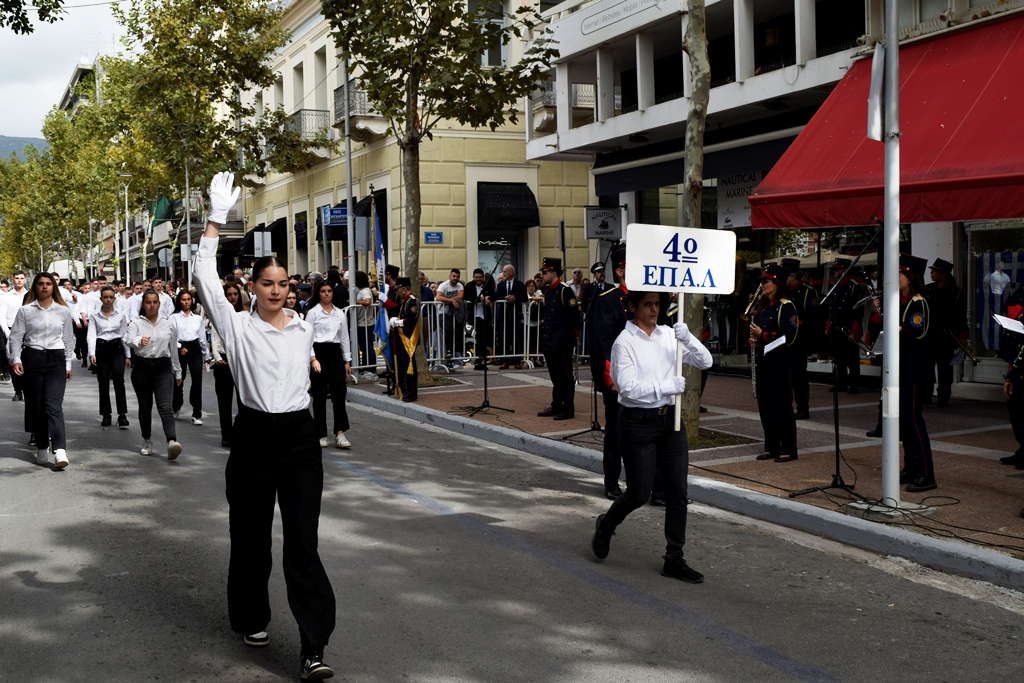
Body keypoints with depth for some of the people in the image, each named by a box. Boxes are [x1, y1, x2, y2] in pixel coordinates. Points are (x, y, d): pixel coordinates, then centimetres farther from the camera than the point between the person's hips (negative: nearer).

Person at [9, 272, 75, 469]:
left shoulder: (64, 311, 7)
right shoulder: (25, 310, 3)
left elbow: (69, 339, 11)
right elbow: (16, 336, 2)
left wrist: (68, 364, 10)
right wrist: (16, 360, -8)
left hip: (56, 359, -1)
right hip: (32, 358, 1)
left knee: (54, 405, -12)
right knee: (34, 406, 5)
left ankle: (60, 451, -21)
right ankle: (42, 448, 18)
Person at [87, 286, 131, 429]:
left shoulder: (121, 315, 6)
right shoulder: (94, 316, 4)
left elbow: (125, 335, 9)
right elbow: (91, 335, -4)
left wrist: (128, 355, 7)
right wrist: (92, 353, -17)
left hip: (116, 348, -1)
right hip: (100, 349, 1)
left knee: (119, 380, -19)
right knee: (103, 383, 4)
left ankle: (122, 414, -17)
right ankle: (106, 416, 16)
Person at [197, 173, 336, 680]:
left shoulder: (303, 329, 8)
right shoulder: (237, 327, -2)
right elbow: (205, 280, -13)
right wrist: (216, 220, -17)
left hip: (299, 437, 1)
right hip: (253, 438, -1)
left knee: (303, 542, -5)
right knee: (250, 537, 11)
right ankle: (251, 618, 34)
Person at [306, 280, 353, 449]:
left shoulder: (340, 313, 12)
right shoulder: (313, 313, 0)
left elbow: (344, 338, 15)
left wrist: (347, 361, 11)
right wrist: (313, 359, -16)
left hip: (335, 354, 3)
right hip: (319, 353, -3)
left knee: (339, 393, -8)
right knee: (320, 396, 3)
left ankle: (340, 434, -8)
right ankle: (321, 435, 12)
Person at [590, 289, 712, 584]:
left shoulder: (668, 334, 6)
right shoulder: (625, 342, -9)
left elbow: (705, 362, 3)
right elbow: (628, 387, -18)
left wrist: (687, 339, -14)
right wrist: (669, 386, -17)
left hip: (670, 418, 5)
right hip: (639, 421, -5)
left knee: (678, 492, 5)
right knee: (639, 493, 2)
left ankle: (674, 559, 15)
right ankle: (606, 525, 33)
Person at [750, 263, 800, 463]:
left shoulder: (786, 307, -10)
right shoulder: (764, 307, 15)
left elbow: (790, 337, -17)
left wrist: (763, 335, -19)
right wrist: (753, 340, 4)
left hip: (780, 365, -8)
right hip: (764, 362, 8)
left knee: (782, 407, -3)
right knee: (765, 407, 10)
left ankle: (789, 450, 4)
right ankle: (771, 447, 18)